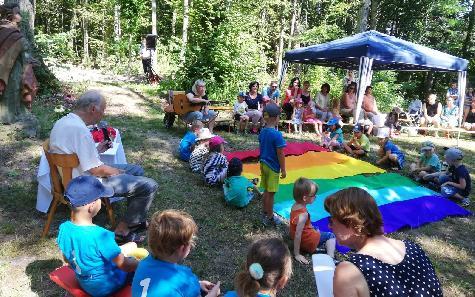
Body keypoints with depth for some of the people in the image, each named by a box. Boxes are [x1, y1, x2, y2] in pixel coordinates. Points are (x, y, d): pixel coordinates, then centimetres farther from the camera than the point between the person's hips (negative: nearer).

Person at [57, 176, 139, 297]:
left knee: (131, 246, 19)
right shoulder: (100, 235, -37)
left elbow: (66, 258, 2)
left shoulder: (63, 228, -17)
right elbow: (124, 265, -25)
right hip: (106, 287, -7)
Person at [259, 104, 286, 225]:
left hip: (264, 164, 7)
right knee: (271, 193, 3)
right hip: (273, 167, -7)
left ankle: (265, 213, 30)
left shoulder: (262, 132, 1)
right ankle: (270, 217, 15)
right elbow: (280, 154, -18)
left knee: (266, 191, 18)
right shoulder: (277, 134, -22)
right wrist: (283, 169, -10)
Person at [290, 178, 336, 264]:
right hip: (308, 242, -8)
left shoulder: (295, 206, -6)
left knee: (316, 229, 34)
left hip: (301, 241, 8)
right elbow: (297, 235, -31)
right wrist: (297, 255, -24)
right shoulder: (303, 214, -33)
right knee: (331, 236, 8)